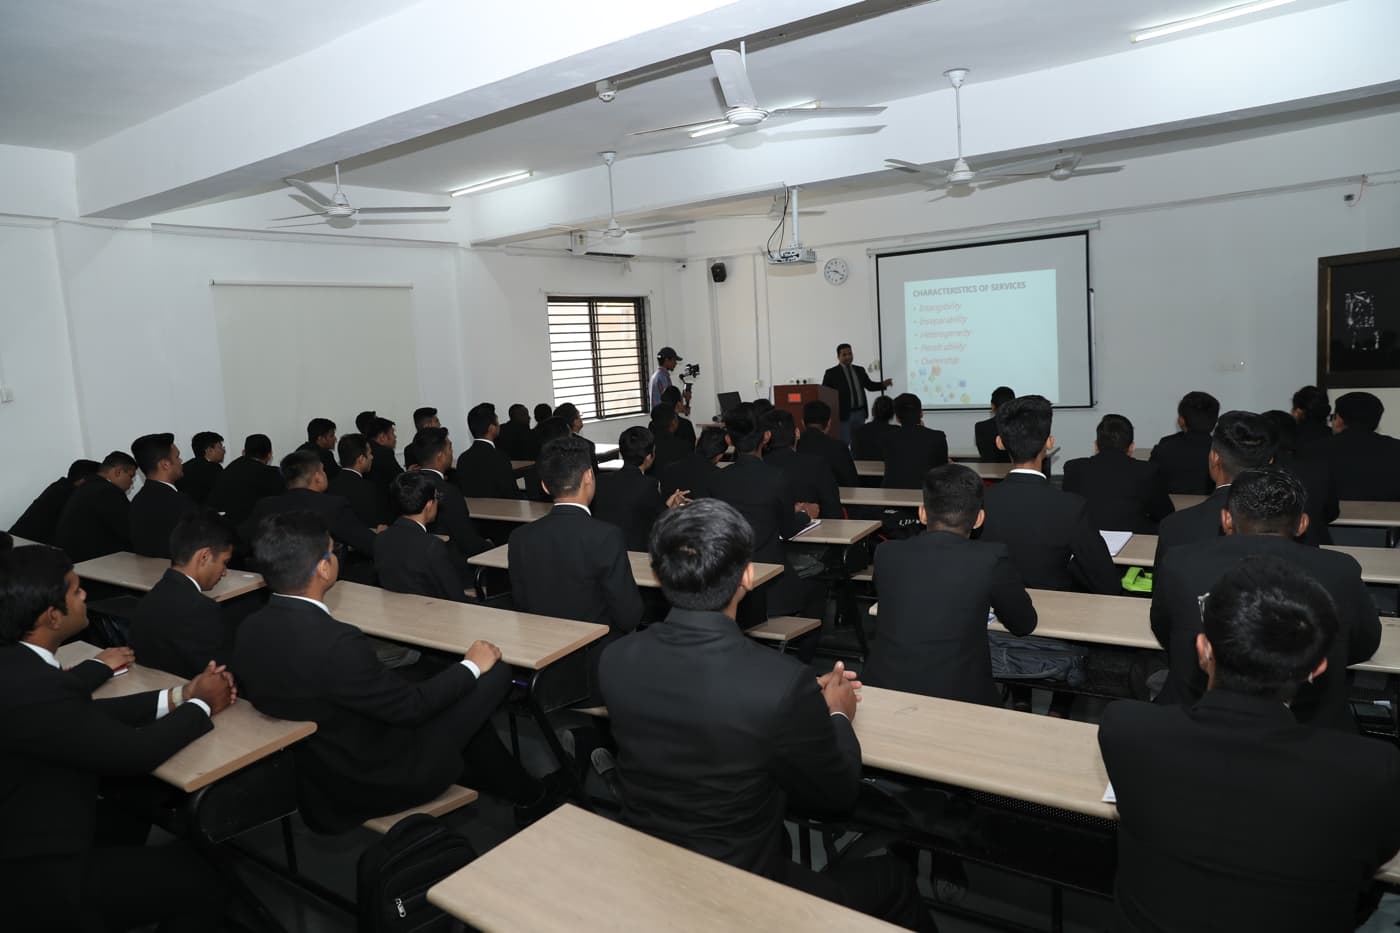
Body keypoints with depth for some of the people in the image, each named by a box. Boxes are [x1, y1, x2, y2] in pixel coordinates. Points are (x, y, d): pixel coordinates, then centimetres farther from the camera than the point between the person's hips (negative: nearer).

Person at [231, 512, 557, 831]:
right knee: (494, 674, 0)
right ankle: (528, 796, 23)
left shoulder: (249, 631, -9)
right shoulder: (335, 642, -32)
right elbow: (410, 706, -21)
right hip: (371, 783, -8)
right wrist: (471, 666, -5)